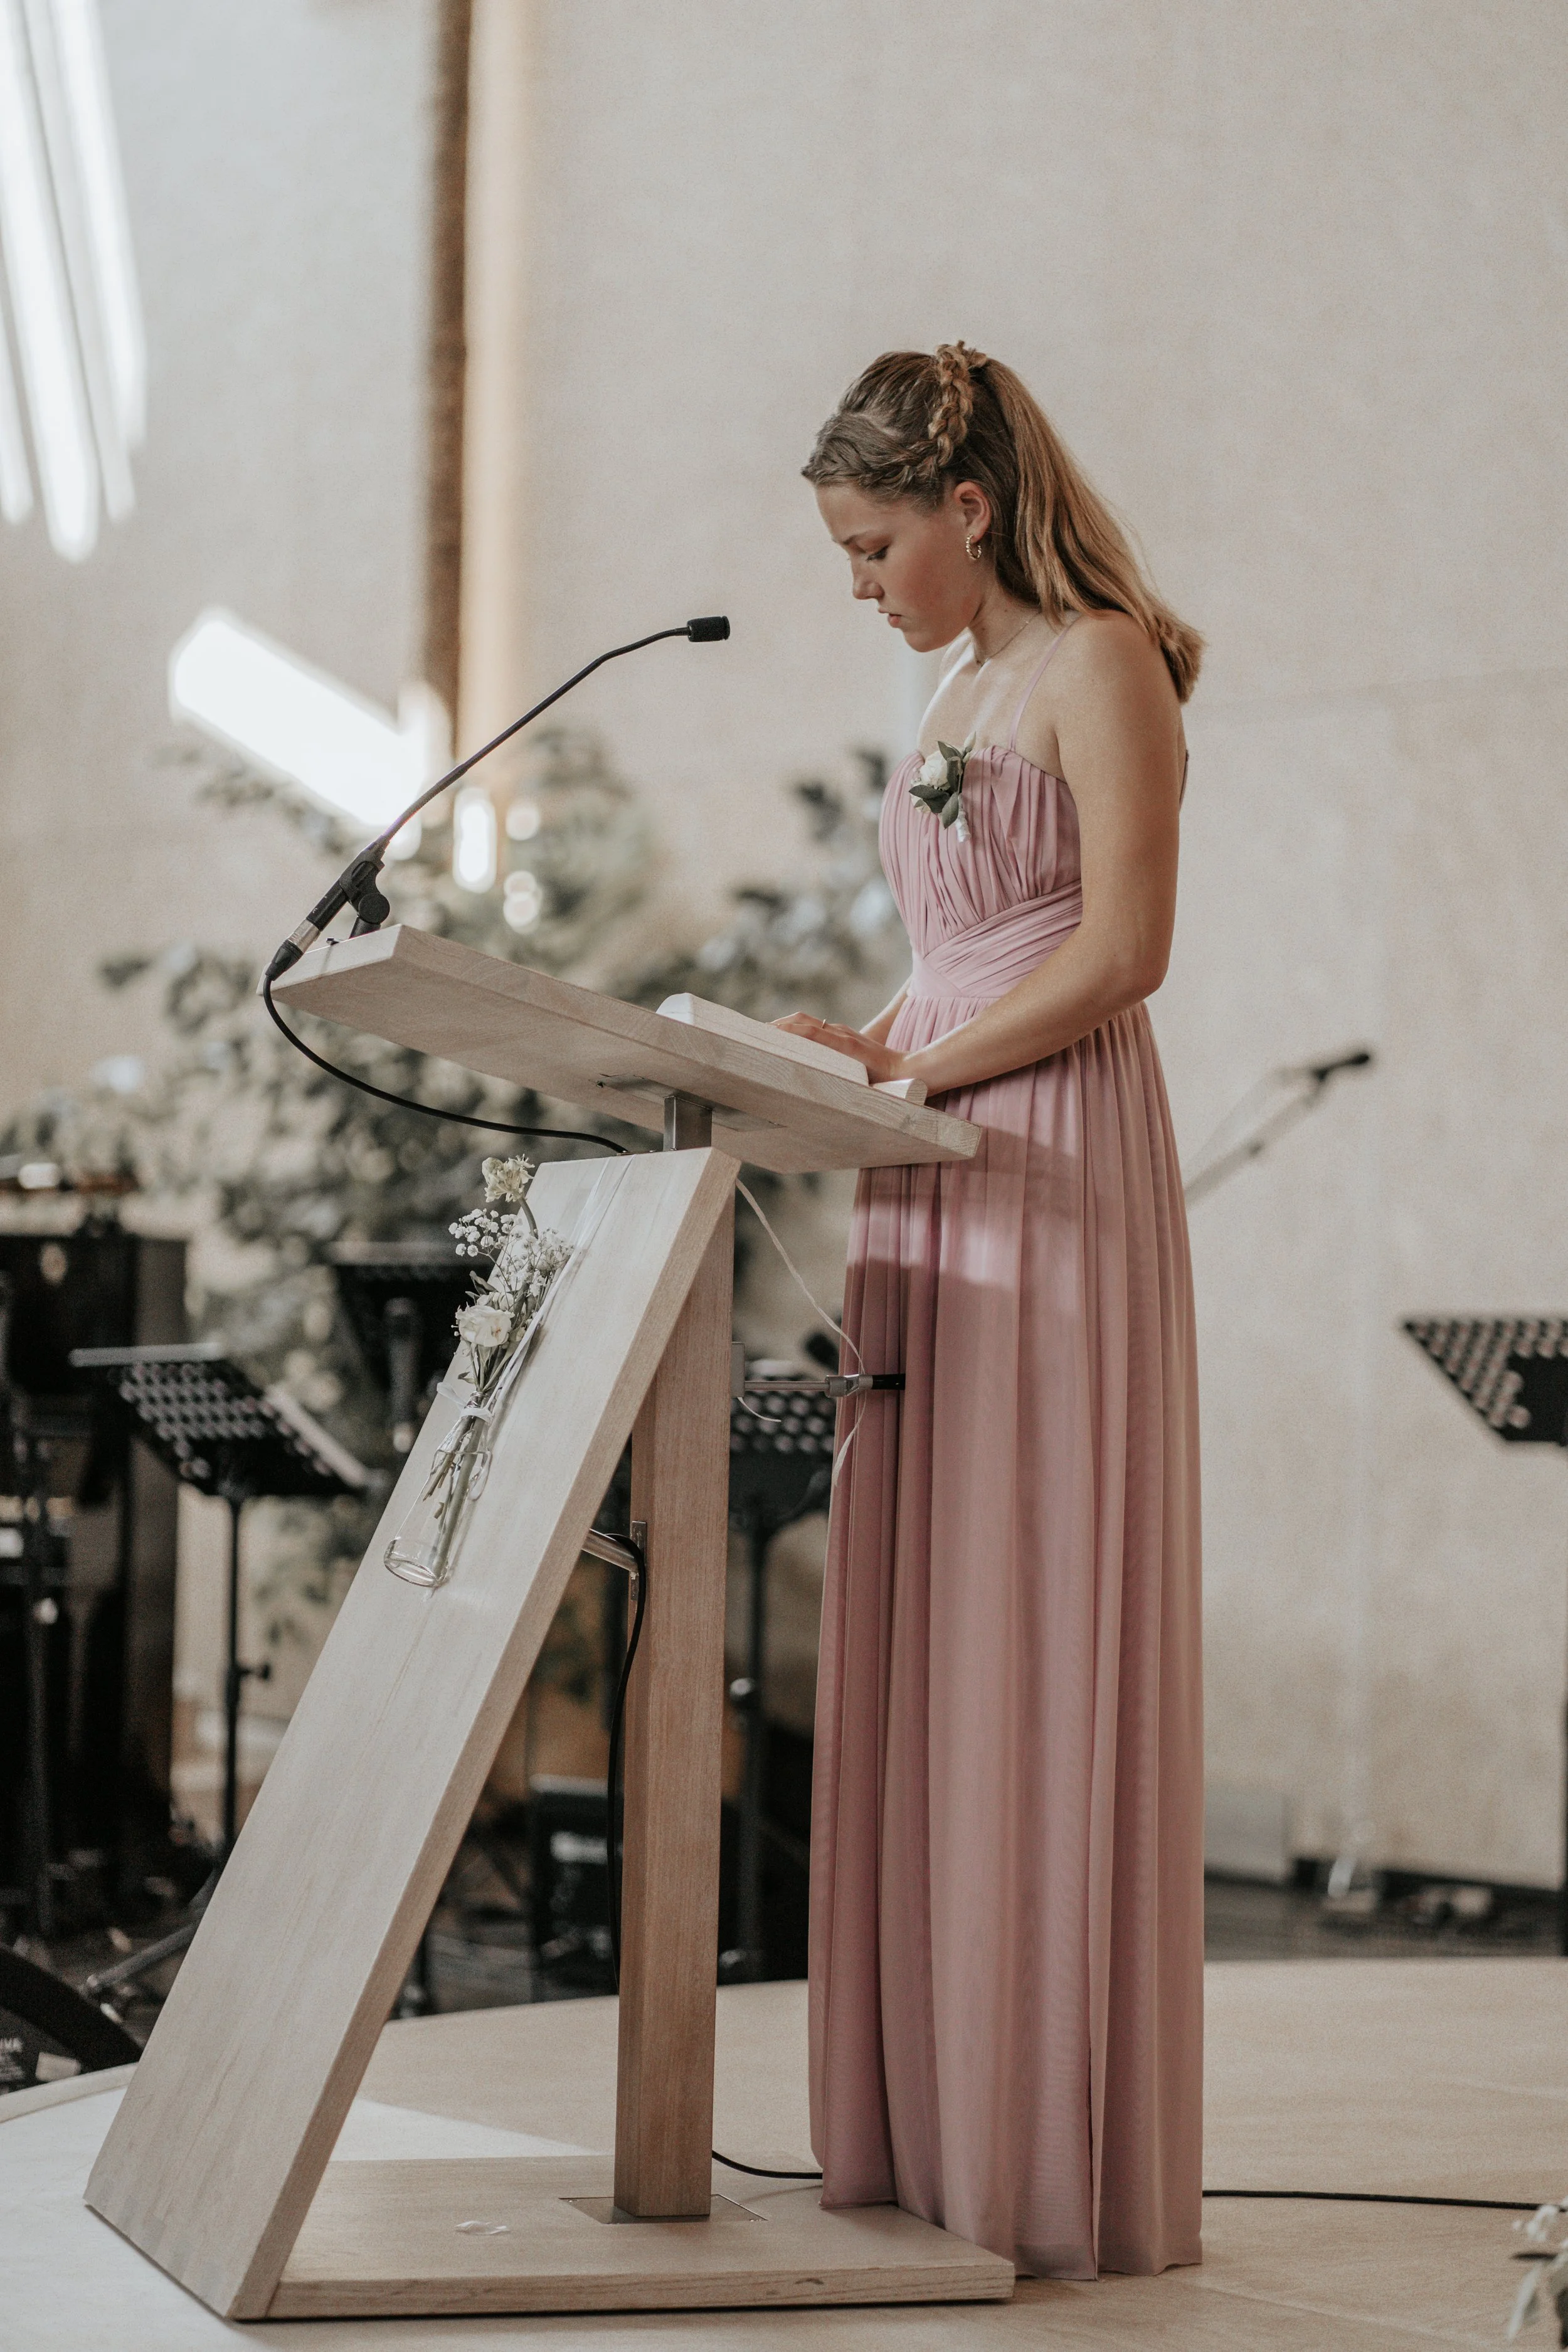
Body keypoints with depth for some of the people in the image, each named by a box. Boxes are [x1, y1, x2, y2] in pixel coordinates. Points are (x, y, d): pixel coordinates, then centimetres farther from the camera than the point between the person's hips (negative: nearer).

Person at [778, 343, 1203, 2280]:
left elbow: (1123, 950, -15)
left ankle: (1065, 2171, -4)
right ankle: (929, 2130, 8)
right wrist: (852, 1057, 7)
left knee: (1039, 1656, -8)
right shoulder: (964, 693, 22)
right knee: (920, 1665, 5)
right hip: (936, 1201, 9)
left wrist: (907, 1074, -13)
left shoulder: (1100, 665, -5)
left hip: (1060, 1175, -9)